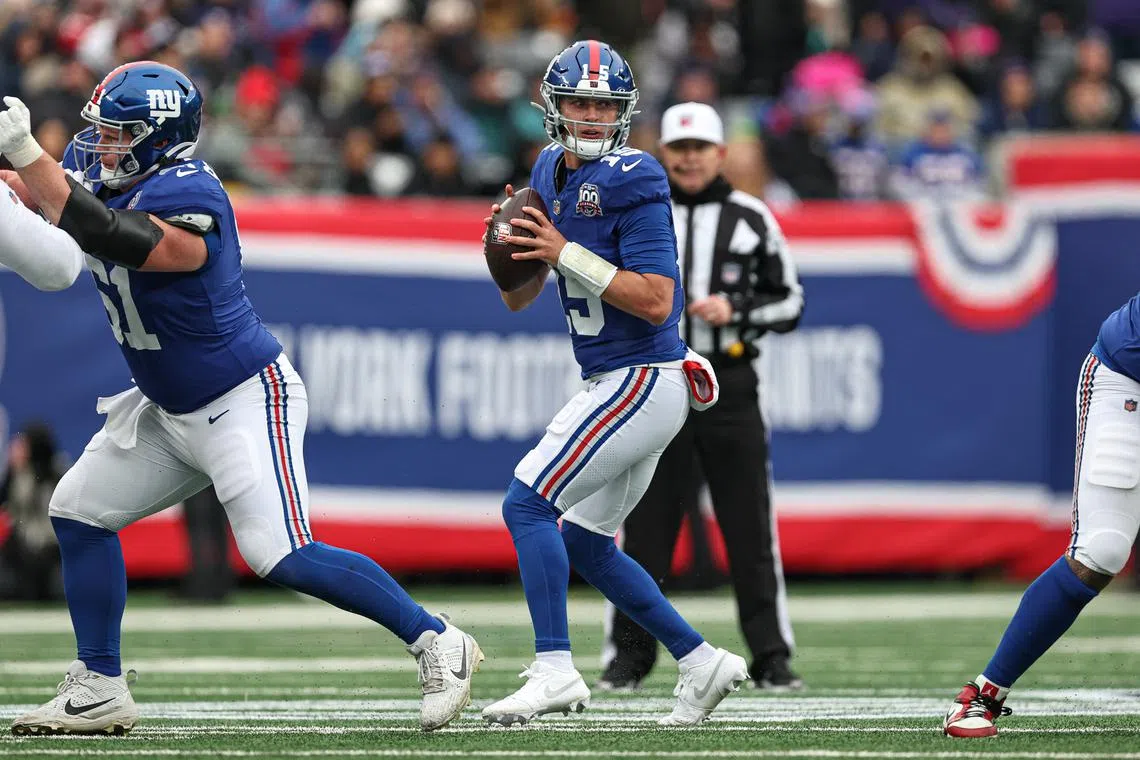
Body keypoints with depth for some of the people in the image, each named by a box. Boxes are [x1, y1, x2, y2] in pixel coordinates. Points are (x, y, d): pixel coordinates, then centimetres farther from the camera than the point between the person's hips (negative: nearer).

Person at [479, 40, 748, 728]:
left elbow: (656, 302, -22)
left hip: (643, 381, -10)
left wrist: (567, 253, -22)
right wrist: (510, 247, -6)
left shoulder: (632, 182, -15)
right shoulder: (551, 173, 11)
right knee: (585, 547, 15)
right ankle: (702, 664, 21)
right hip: (623, 386, 10)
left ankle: (555, 670, -19)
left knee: (527, 503, -15)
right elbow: (519, 298, 15)